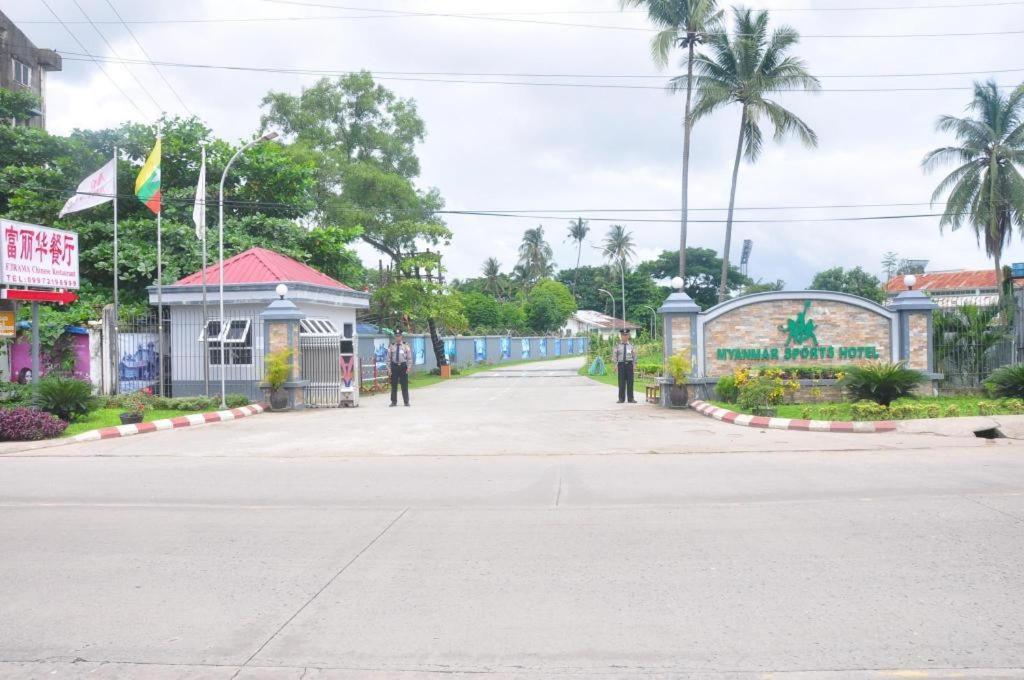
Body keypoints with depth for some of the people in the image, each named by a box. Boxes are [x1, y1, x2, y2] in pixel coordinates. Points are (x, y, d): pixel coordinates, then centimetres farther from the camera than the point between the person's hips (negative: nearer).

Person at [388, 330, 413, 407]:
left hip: (403, 366, -1)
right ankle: (394, 401, 12)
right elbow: (388, 358, 7)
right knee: (394, 385, 3)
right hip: (394, 366, 1)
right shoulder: (391, 346, 5)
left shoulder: (406, 345, 3)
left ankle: (406, 402, 9)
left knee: (404, 385, 1)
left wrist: (408, 367, -5)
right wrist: (389, 369, 0)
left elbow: (409, 357, 3)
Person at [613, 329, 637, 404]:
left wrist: (634, 364, 2)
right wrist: (616, 364, -1)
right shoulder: (617, 346, 5)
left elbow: (634, 355, 10)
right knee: (621, 382, 0)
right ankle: (621, 398, 7)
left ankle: (631, 398, 6)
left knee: (630, 381, 0)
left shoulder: (632, 345, 7)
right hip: (621, 364, 0)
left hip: (629, 364, 0)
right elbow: (614, 356, 7)